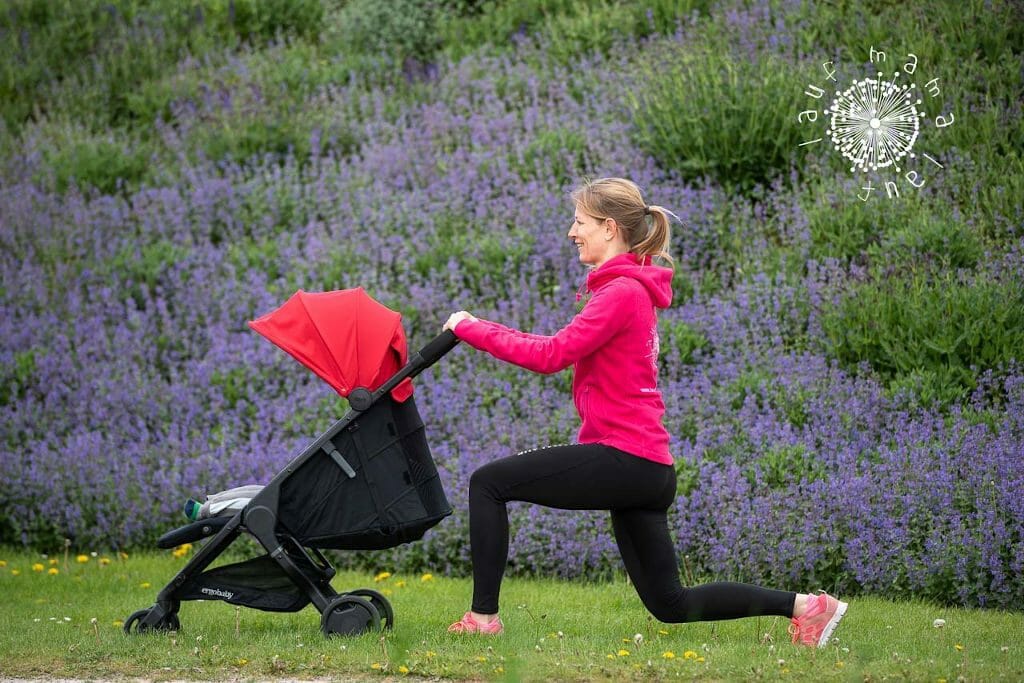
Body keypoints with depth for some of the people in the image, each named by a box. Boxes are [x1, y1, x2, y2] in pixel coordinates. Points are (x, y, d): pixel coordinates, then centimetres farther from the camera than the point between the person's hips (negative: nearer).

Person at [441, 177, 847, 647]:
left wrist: (470, 328, -11)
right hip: (647, 469, 10)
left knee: (488, 482, -6)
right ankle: (804, 605, 13)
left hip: (624, 459, -10)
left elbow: (551, 356, -18)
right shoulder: (631, 288, 20)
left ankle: (483, 616, -5)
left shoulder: (623, 292, -12)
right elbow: (564, 351, 17)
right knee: (670, 604, 15)